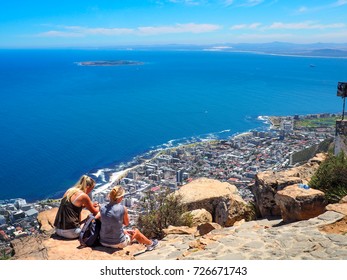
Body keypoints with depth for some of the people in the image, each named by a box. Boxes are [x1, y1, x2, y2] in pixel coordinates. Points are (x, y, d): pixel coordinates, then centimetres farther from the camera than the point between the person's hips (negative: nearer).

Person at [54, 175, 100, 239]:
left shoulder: (69, 191, 9)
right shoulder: (83, 196, -11)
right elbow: (95, 212, 3)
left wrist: (91, 205, 25)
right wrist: (98, 207, 25)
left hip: (58, 230, 8)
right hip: (70, 232, -8)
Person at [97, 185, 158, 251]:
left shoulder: (102, 209, -9)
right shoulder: (123, 209, -19)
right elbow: (126, 223, -3)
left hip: (103, 242, 5)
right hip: (118, 244, -5)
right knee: (136, 231, 24)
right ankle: (150, 244, 51)